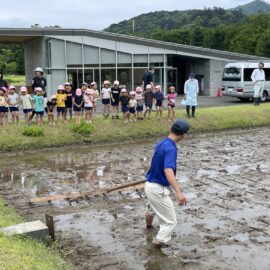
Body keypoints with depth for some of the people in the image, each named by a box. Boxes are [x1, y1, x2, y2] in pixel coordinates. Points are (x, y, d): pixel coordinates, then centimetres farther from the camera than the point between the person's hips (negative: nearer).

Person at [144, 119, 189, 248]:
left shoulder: (161, 143, 4)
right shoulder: (171, 148, -25)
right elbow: (168, 171, -41)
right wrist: (178, 192, -52)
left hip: (150, 184, 10)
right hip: (158, 189, -10)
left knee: (152, 208, 38)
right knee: (170, 221, 0)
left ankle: (149, 225, 65)